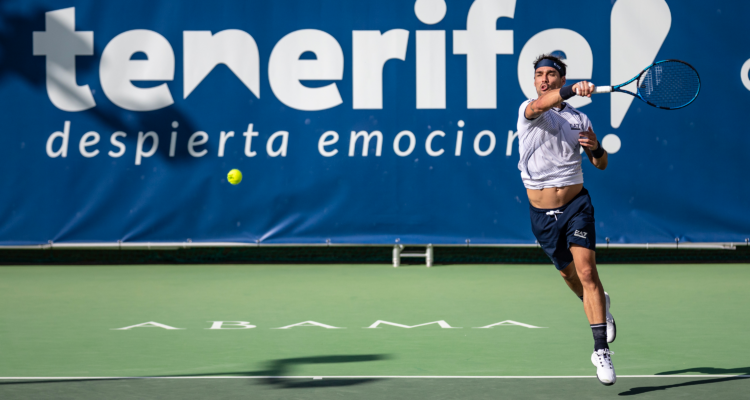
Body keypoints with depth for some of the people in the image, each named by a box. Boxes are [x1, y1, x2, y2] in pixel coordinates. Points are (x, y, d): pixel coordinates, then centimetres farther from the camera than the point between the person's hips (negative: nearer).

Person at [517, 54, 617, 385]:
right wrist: (573, 90, -48)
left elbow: (601, 164, 13)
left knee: (586, 271, -16)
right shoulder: (528, 111, -3)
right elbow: (539, 105, -29)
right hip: (542, 213, 1)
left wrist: (596, 148, -12)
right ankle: (598, 305, 47)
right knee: (570, 275, 14)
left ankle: (601, 350, -17)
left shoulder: (580, 120, 6)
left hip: (576, 205, -1)